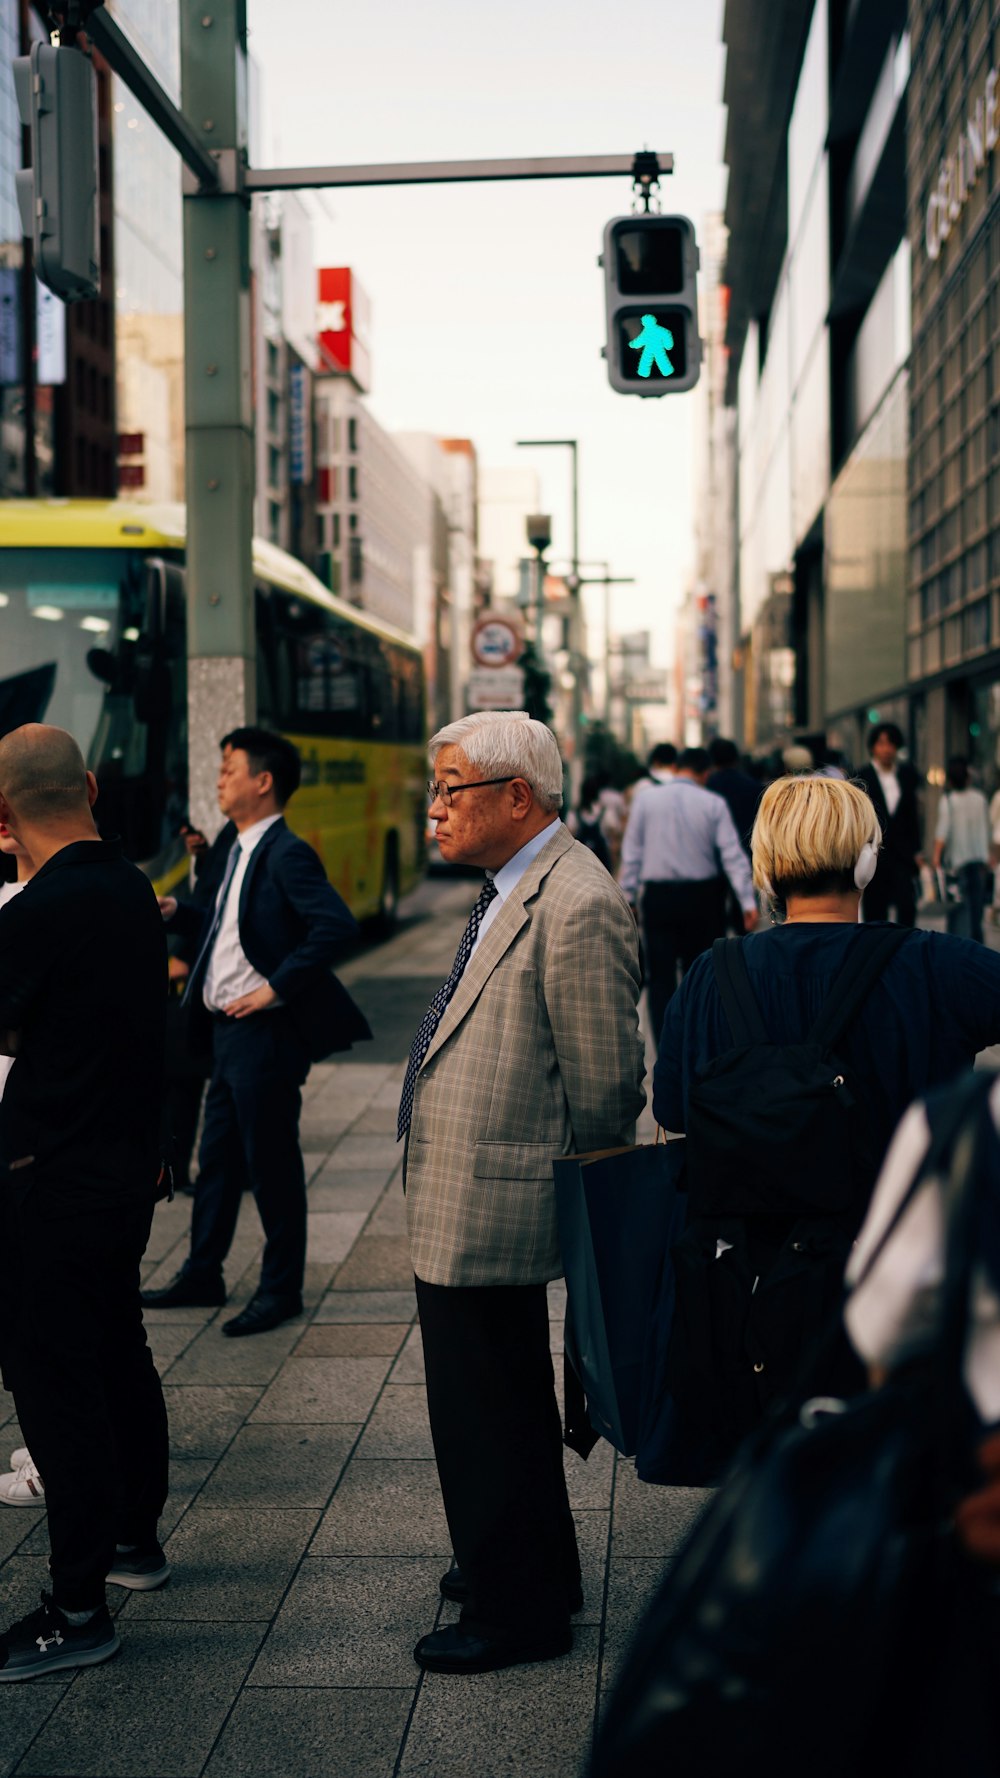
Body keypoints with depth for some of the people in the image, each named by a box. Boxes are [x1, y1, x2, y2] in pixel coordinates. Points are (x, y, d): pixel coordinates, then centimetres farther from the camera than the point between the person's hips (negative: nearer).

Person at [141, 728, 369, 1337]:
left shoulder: (286, 854, -16)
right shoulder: (242, 850, 13)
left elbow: (337, 925, -28)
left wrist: (278, 987, -24)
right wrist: (177, 914, 11)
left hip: (265, 1032, -9)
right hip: (229, 1029, 10)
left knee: (272, 1162, 2)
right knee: (218, 1158, 18)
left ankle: (282, 1289, 14)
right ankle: (203, 1275, 30)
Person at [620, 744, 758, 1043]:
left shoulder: (646, 799, 0)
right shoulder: (713, 804, -2)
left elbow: (632, 851, 2)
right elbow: (733, 854, -6)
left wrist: (629, 896, 8)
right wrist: (747, 901, -7)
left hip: (658, 896, 0)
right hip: (703, 896, 0)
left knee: (661, 976, 3)